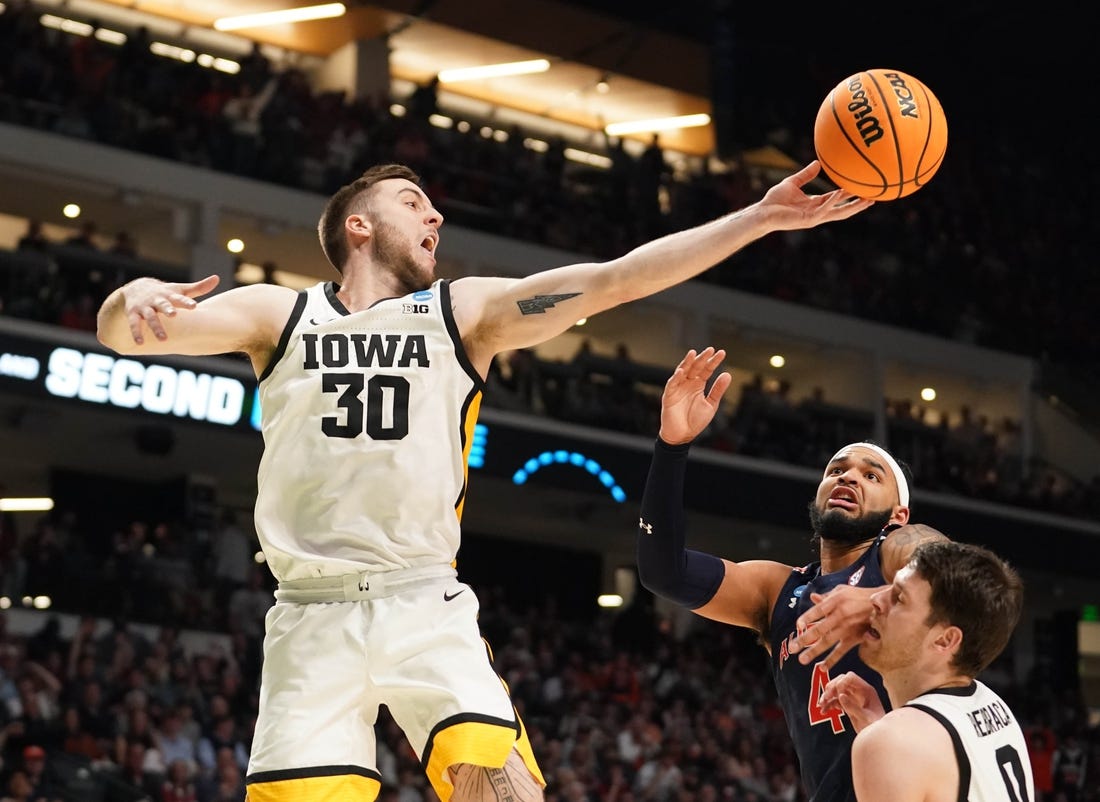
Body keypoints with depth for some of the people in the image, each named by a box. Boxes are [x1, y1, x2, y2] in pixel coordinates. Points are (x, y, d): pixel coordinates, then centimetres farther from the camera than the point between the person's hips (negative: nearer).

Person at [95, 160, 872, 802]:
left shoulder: (464, 310, 11)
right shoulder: (279, 314, 10)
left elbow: (616, 280, 3)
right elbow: (124, 334, 1)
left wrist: (761, 217, -4)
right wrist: (135, 297, -24)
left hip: (426, 608, 0)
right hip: (313, 616, 0)